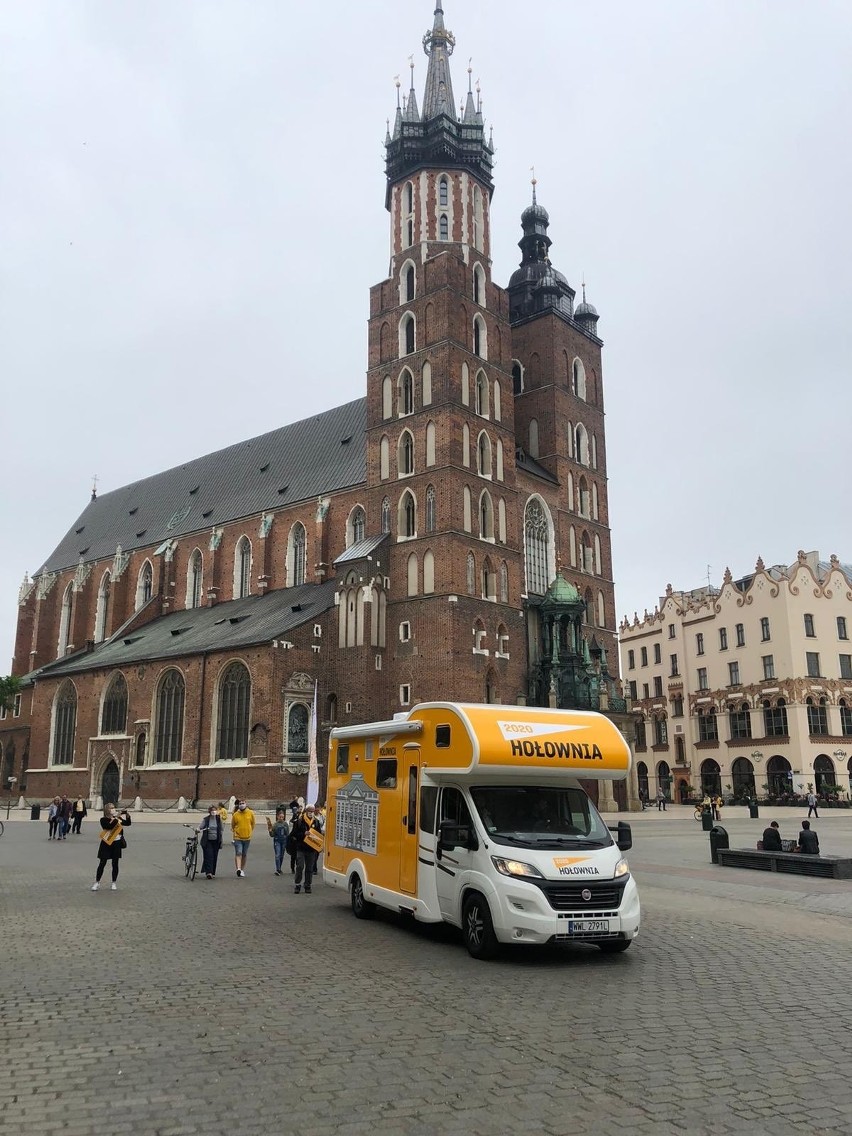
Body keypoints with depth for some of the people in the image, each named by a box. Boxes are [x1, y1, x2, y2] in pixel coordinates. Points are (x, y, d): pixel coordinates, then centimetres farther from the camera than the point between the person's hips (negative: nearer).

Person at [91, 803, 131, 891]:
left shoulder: (118, 818, 7)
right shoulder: (103, 820, -6)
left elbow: (127, 824, -1)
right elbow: (109, 826, -24)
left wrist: (127, 816, -16)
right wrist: (116, 818, -27)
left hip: (117, 844, 3)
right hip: (106, 843, -3)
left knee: (115, 864, 7)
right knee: (102, 864, 1)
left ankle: (114, 883, 17)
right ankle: (97, 882, 14)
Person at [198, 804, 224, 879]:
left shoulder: (219, 819, 3)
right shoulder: (206, 819, -1)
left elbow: (222, 830, 10)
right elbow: (200, 827, -4)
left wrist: (222, 839, 6)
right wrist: (198, 830, -27)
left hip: (216, 841, 2)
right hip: (207, 841, -2)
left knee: (214, 857, 5)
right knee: (209, 856, -11)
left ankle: (212, 872, 16)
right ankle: (209, 872, -13)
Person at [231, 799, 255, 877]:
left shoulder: (250, 813, -1)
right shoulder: (235, 815, -5)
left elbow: (253, 824, 13)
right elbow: (232, 825, 9)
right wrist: (235, 832, 10)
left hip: (247, 838, 2)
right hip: (237, 838, -2)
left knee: (244, 855, 12)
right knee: (238, 853, -14)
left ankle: (242, 869, 23)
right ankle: (238, 869, -22)